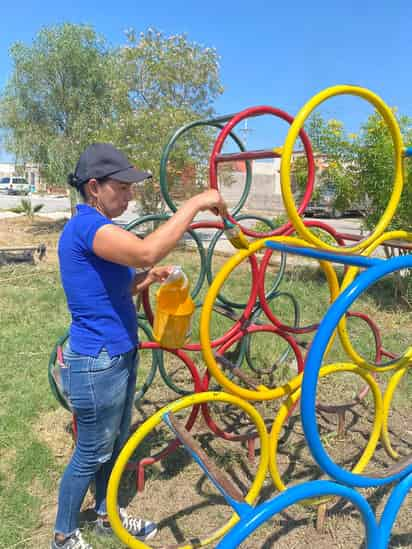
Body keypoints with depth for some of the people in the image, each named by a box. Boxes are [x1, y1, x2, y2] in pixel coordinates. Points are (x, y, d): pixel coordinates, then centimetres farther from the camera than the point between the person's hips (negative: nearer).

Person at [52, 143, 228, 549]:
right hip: (97, 364, -9)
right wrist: (195, 203, -32)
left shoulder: (94, 227, 10)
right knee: (92, 454, 12)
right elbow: (147, 251, -41)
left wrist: (146, 280, -1)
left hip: (118, 356, 9)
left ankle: (106, 515, 48)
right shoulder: (86, 225, -22)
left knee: (115, 444, 25)